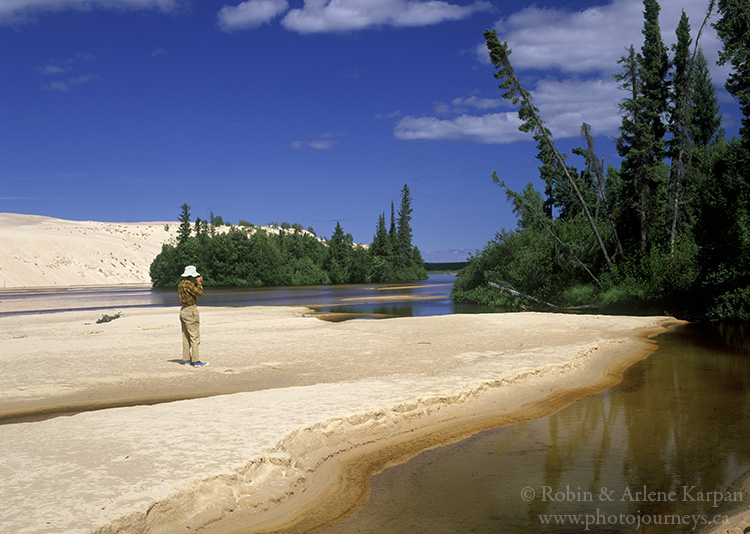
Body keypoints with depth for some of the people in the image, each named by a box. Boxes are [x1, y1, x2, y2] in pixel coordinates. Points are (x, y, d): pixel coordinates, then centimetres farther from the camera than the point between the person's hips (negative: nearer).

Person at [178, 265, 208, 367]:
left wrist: (197, 283, 16)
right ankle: (196, 361, -8)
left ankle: (186, 359, 16)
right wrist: (199, 282, -7)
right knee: (195, 337, -7)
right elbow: (199, 293, -19)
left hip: (183, 311, 10)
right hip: (191, 311, -10)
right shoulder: (188, 284, -16)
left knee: (186, 337, 12)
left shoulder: (181, 284, 13)